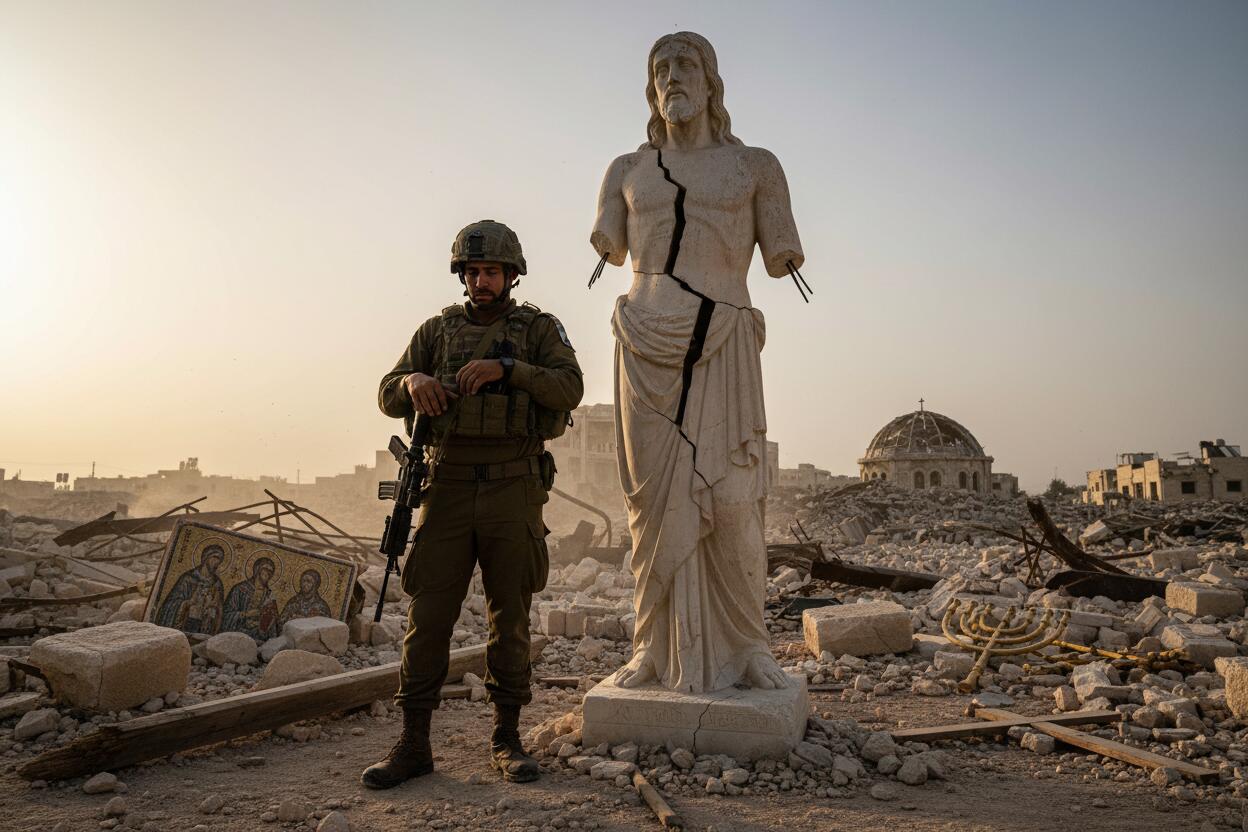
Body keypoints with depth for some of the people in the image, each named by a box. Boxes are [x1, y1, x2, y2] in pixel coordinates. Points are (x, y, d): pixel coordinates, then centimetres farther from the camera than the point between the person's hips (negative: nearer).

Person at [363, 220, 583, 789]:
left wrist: (504, 367, -22)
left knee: (510, 617, 5)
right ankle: (414, 744, 10)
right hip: (448, 487, 2)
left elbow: (569, 390, -10)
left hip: (513, 490, -1)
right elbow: (389, 399, 6)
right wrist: (413, 381, -17)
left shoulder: (539, 329, 7)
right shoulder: (437, 330, 13)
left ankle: (507, 738, 17)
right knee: (428, 616, 0)